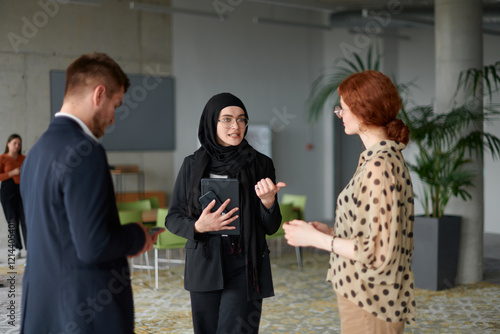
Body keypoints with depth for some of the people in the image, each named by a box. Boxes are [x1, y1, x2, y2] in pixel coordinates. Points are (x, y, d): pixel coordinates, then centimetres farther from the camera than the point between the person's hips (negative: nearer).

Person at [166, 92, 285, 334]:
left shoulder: (260, 164, 2)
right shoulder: (193, 165, 4)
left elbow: (271, 228, 2)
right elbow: (172, 218, 5)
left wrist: (268, 201, -18)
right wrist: (198, 226, -15)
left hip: (245, 267, -2)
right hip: (204, 266, 2)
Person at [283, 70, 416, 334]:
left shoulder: (380, 167, -21)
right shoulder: (386, 158, 9)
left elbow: (379, 252, -24)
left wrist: (316, 239, -16)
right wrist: (330, 231, 8)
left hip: (369, 305, -9)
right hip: (362, 296, 9)